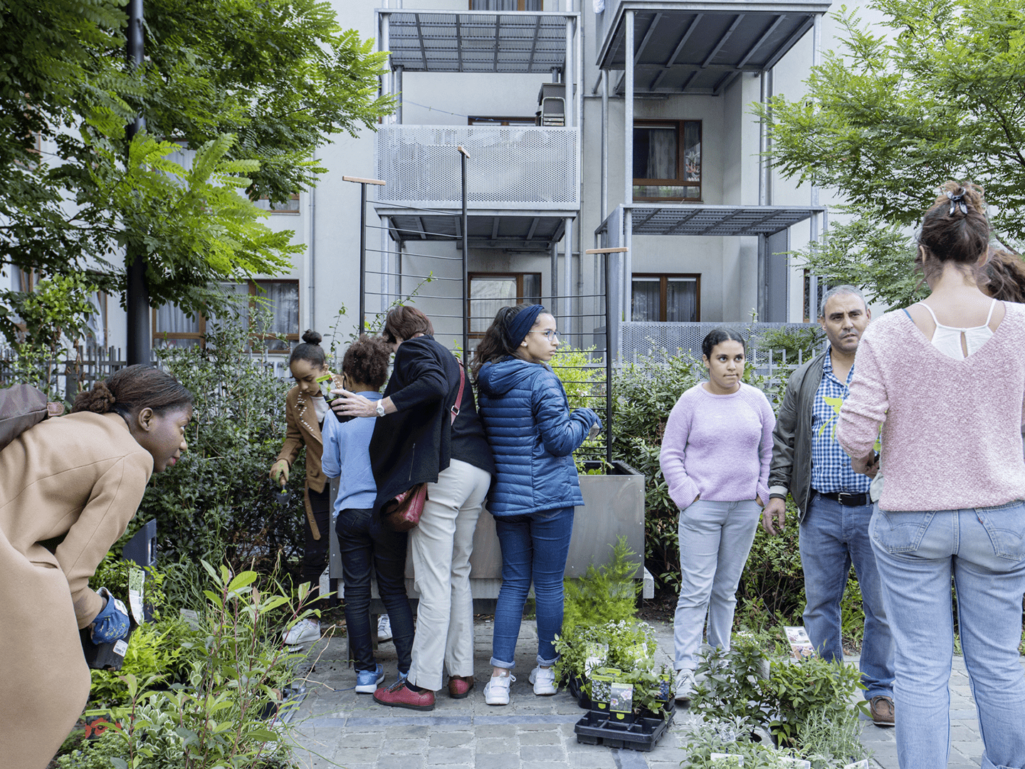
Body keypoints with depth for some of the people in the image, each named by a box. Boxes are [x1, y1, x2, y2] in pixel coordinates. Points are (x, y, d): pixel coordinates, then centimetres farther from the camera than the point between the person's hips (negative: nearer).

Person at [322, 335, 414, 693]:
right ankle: (408, 667, 7)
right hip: (388, 511, 0)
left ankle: (366, 671, 13)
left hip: (350, 511, 0)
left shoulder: (337, 416, -3)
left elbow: (330, 469, 5)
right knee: (394, 589, 9)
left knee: (356, 593, 8)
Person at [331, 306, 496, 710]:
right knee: (458, 574, 14)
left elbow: (432, 384, -19)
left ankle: (422, 684, -1)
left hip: (443, 471, -9)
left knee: (434, 579, -6)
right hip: (478, 470, 9)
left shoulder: (413, 348, 2)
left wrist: (377, 407, -15)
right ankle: (461, 673, 18)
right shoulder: (447, 356, 29)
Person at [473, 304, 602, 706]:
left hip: (505, 495, 6)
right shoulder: (541, 380, -14)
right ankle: (546, 669, 21)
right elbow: (561, 440, -14)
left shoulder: (487, 381, 9)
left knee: (513, 582, 11)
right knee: (549, 583, 8)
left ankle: (500, 675, 9)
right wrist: (586, 418, 4)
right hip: (548, 494, -6)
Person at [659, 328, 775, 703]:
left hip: (744, 509, 3)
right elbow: (670, 454, 1)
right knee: (696, 590, -5)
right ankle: (685, 669, -1)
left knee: (726, 590, 13)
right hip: (701, 509, -3)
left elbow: (771, 450, 15)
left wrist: (763, 492, 7)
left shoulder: (755, 400, 6)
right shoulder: (691, 401, -3)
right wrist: (688, 493, -7)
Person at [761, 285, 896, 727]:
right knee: (820, 605, 10)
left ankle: (880, 690, 24)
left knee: (882, 606, 6)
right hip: (820, 511, 3)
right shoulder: (804, 380, 11)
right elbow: (784, 440, 14)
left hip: (876, 508, -2)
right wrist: (777, 491, 6)